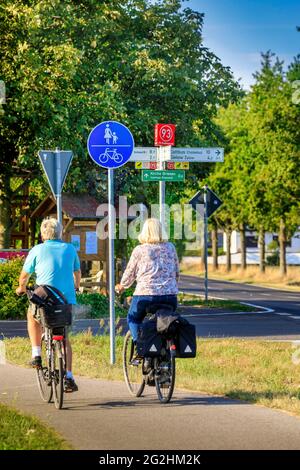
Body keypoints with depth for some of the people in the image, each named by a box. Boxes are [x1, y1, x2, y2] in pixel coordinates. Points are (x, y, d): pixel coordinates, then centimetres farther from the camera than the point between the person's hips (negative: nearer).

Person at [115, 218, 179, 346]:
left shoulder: (139, 250, 0)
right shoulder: (170, 247, 10)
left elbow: (130, 273, 8)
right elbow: (177, 272, 16)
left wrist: (122, 286, 27)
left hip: (146, 293, -3)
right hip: (169, 295, 3)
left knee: (133, 319, 19)